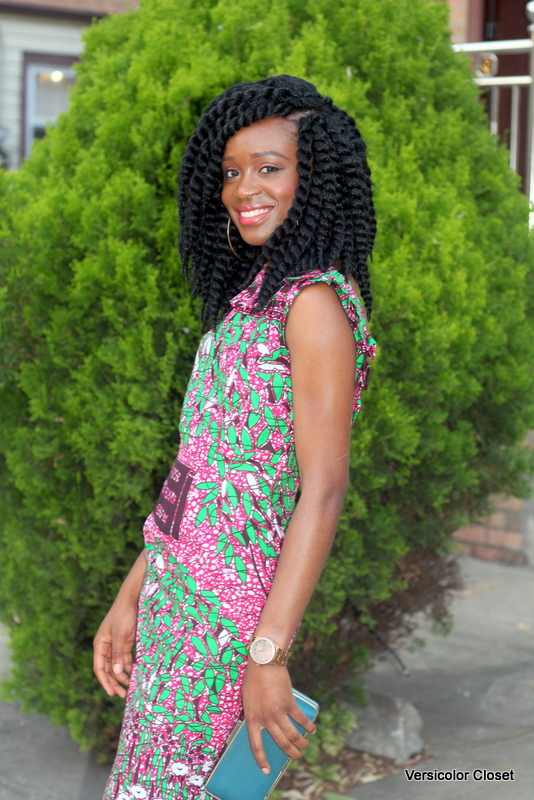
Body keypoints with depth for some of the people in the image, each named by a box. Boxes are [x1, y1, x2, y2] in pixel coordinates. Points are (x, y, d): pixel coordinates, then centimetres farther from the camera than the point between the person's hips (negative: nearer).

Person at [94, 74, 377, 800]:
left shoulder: (316, 302, -13)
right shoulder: (254, 295, 15)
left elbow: (324, 489, -18)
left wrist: (268, 653, -20)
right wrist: (131, 599, 17)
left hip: (226, 609, -9)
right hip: (175, 588, 9)